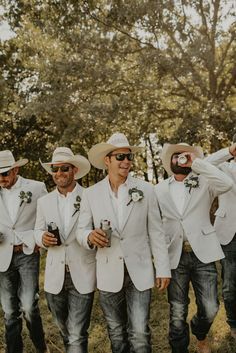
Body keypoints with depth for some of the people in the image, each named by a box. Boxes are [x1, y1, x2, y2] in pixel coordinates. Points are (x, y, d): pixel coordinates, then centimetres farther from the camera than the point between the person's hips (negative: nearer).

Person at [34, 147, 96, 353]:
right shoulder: (44, 201, 6)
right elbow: (38, 231, 12)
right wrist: (43, 238, -9)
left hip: (82, 275, -4)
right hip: (55, 276, 4)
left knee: (77, 335, -3)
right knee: (64, 330, 23)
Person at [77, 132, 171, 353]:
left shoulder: (145, 190, -1)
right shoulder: (90, 194, 0)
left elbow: (155, 231, 1)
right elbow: (81, 231, 4)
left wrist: (163, 268, 0)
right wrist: (90, 236, -20)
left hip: (139, 271, -1)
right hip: (108, 273, 1)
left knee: (139, 334, -1)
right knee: (116, 334, 16)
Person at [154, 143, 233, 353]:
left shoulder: (203, 183, 4)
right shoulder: (159, 189, 9)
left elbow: (226, 184, -17)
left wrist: (197, 163, -12)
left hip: (202, 253, 0)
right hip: (175, 256, 1)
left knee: (210, 309, 1)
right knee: (177, 313, 5)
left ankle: (200, 335, 35)